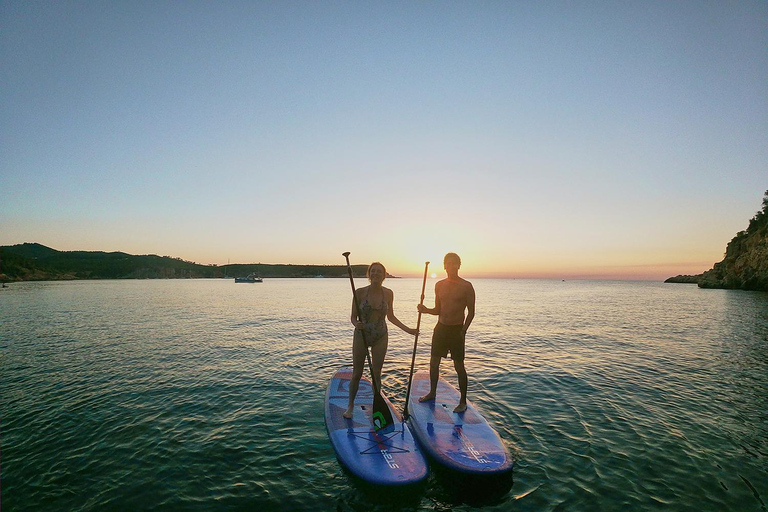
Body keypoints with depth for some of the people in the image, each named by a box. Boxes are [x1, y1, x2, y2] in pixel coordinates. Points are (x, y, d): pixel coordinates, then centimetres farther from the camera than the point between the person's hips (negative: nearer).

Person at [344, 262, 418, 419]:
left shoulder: (388, 293, -3)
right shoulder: (360, 292, -10)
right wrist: (356, 324, -27)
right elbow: (353, 317, -5)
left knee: (376, 373, 9)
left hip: (380, 337, 1)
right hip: (361, 335, -1)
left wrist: (407, 329, 4)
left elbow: (391, 317, 8)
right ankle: (350, 406, 27)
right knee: (357, 374, 8)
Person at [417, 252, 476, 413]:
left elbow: (471, 312, -5)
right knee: (434, 362, 13)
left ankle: (463, 401, 17)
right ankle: (432, 392, 32)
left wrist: (463, 330, -15)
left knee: (459, 366, 2)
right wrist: (426, 310, -7)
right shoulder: (439, 285, 6)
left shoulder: (466, 286, -7)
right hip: (441, 327, 5)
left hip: (457, 329, -5)